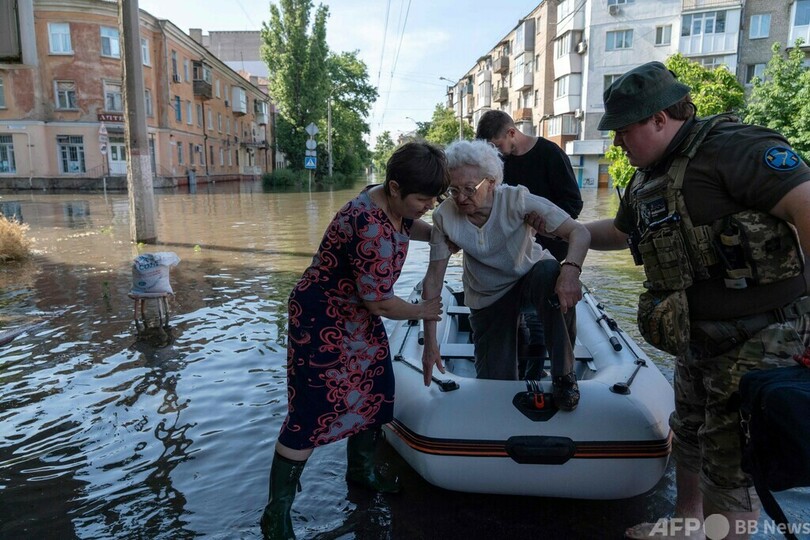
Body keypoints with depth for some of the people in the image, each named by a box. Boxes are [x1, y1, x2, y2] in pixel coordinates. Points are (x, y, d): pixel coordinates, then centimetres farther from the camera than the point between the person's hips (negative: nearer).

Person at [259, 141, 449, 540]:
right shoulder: (371, 229, -34)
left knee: (373, 392, 18)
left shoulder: (392, 204, -4)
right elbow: (380, 302, -25)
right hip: (322, 321, -9)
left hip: (359, 316, 10)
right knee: (312, 413, -4)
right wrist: (420, 311, -7)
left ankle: (362, 470, 41)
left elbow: (406, 226, 23)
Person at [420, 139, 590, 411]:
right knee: (494, 381, -1)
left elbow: (579, 232, -30)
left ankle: (563, 375, -23)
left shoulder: (517, 200, -26)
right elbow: (433, 279, -16)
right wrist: (430, 342, -17)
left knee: (552, 275, -38)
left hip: (531, 276, -2)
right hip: (487, 300, 2)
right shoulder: (445, 216, -20)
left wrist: (571, 269, -53)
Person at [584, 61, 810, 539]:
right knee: (690, 437, 24)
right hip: (698, 339, 9)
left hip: (759, 339, -9)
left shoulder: (730, 148, -19)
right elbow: (620, 232, 27)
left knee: (731, 465, 4)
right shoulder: (647, 181, 9)